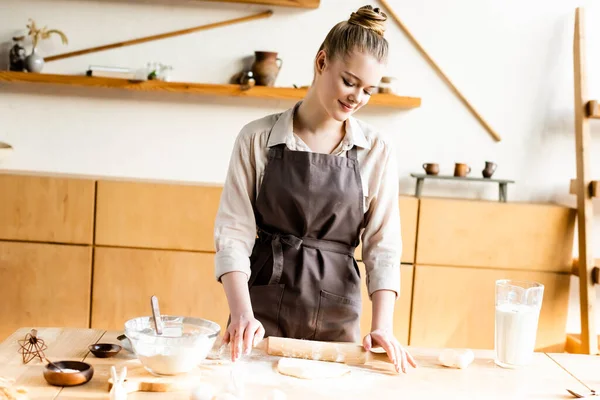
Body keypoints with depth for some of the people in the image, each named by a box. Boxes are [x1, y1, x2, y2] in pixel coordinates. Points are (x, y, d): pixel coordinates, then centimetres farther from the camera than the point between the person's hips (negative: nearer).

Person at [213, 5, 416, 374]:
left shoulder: (377, 152, -1)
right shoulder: (258, 138, -5)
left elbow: (382, 245, -3)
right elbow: (234, 232, -7)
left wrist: (383, 325, -15)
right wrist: (242, 313, -20)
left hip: (336, 318, 1)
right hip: (262, 311, -1)